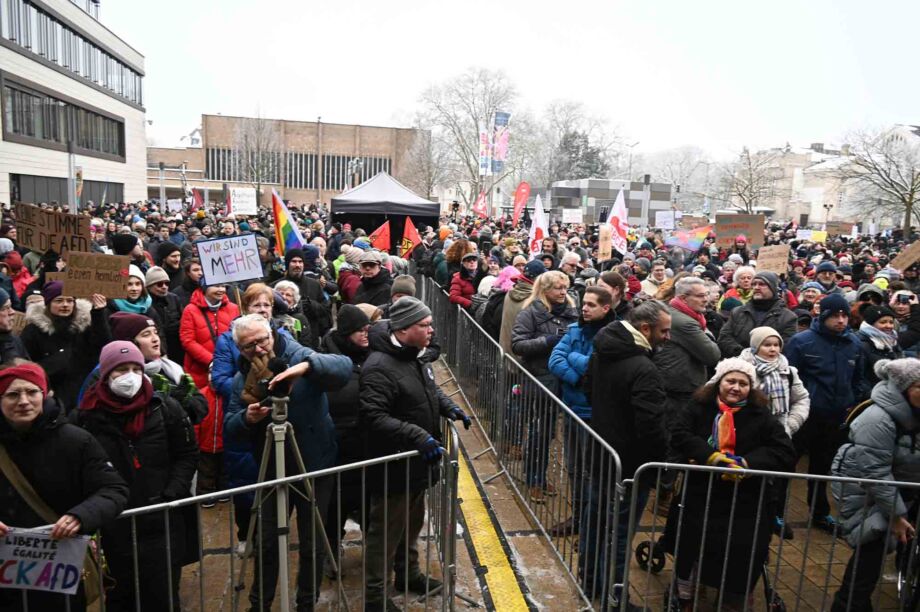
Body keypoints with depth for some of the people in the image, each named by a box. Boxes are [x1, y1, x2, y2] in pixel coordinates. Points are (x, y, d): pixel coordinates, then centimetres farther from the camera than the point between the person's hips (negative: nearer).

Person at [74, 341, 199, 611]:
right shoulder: (85, 417, -5)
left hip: (164, 522, 0)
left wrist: (171, 494, -8)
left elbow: (188, 454, 2)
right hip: (114, 527, 0)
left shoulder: (165, 408, -3)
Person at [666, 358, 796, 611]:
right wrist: (711, 456, -28)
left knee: (741, 556, -3)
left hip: (746, 504, 0)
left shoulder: (761, 416, 0)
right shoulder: (698, 407, -2)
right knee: (692, 550, 9)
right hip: (700, 496, 0)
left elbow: (785, 453, -8)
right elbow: (678, 434, -15)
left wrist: (747, 463, -23)